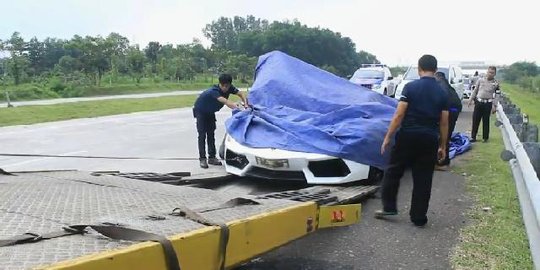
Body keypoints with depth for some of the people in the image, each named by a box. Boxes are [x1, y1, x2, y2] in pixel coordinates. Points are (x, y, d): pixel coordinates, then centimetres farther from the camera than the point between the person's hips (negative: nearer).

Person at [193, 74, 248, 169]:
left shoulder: (229, 88, -20)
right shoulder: (214, 91, -40)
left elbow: (240, 93, -20)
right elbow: (225, 101, -55)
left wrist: (245, 103, -40)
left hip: (210, 112, 6)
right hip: (200, 111, -6)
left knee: (211, 134, 7)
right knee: (202, 135, -10)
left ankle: (212, 157, 11)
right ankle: (202, 159, -7)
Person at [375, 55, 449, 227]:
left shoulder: (410, 87, -5)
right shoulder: (442, 93, 4)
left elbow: (399, 115, -10)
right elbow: (444, 123, 5)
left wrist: (388, 137, -4)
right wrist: (443, 146, 14)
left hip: (408, 136, -3)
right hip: (429, 139, 3)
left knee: (393, 171, 14)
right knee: (423, 179, 8)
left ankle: (389, 207, 18)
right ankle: (419, 218, 14)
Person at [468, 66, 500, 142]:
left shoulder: (496, 83, 0)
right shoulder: (480, 80, 5)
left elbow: (497, 96, -1)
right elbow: (475, 90, 11)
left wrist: (494, 106, -8)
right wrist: (471, 100, 8)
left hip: (488, 104, -2)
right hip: (478, 102, 2)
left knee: (486, 121, 4)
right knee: (475, 120, 3)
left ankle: (485, 137, 13)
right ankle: (473, 136, 11)